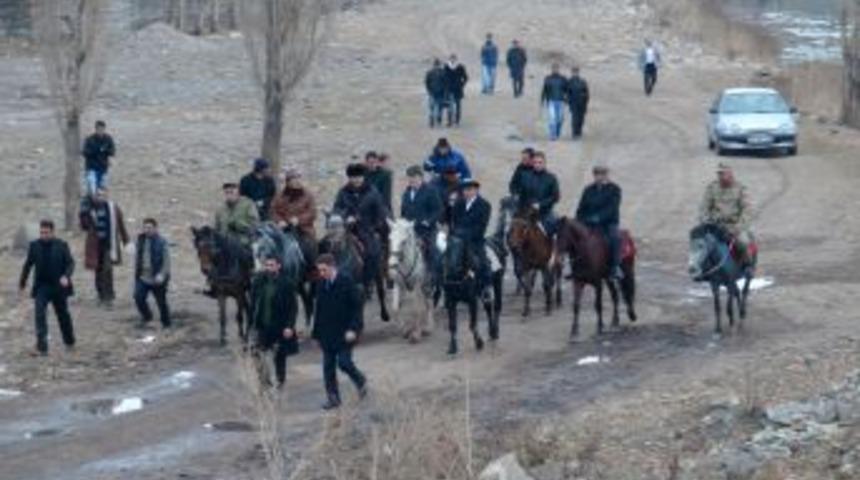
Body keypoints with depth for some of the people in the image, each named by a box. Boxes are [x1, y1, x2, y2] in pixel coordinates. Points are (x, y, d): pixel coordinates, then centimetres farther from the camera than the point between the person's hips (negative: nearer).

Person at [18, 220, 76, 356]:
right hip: (41, 287, 0)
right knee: (40, 315, -13)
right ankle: (41, 347, -14)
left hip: (59, 287, 0)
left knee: (63, 315, 15)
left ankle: (69, 342, 36)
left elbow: (70, 263, -6)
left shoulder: (61, 245, -7)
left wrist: (66, 276, -25)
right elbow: (28, 265, 9)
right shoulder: (34, 246, -2)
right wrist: (22, 283, 15)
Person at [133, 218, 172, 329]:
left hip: (157, 278, -4)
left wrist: (162, 275, -23)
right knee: (138, 298, -8)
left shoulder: (161, 242, -11)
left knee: (161, 302, 6)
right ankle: (146, 316, 19)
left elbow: (166, 260, -13)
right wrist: (137, 273, 14)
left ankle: (166, 324, 23)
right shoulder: (140, 241, 4)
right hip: (143, 277, 4)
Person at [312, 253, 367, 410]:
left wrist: (352, 329, -18)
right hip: (327, 333, 5)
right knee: (328, 367, 4)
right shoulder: (321, 284, 6)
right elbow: (318, 309, 13)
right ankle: (332, 398, 12)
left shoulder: (346, 282, -11)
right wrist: (316, 332, 10)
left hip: (344, 333, -5)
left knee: (344, 362, -9)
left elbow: (357, 307, -10)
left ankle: (360, 381, 20)